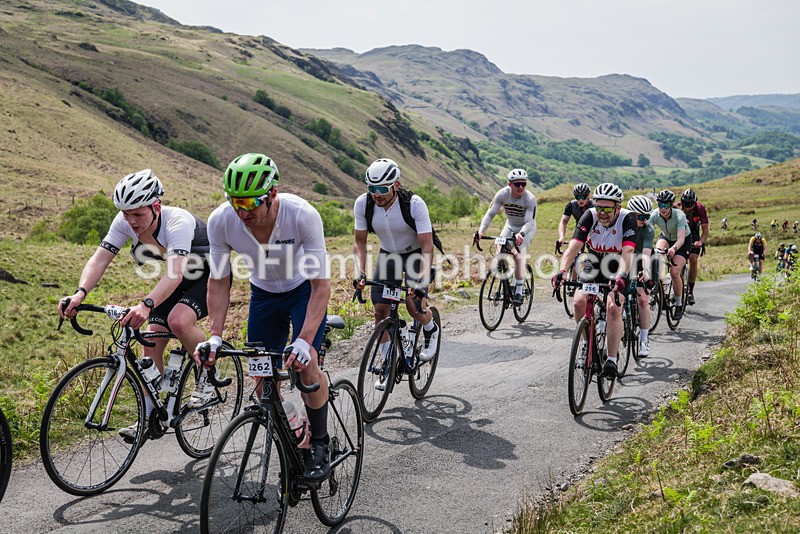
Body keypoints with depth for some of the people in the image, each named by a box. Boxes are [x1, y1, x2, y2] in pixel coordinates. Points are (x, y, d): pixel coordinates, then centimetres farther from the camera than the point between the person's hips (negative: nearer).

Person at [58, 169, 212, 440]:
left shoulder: (178, 222, -36)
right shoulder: (124, 222, -17)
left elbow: (175, 274, -49)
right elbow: (99, 259, -24)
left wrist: (146, 305, -65)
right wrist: (80, 293, -44)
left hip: (210, 274, -7)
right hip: (178, 279, 7)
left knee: (178, 321, -33)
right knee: (151, 342, -4)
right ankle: (151, 417, 7)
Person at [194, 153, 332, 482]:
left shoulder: (303, 216, -36)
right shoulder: (221, 221, -27)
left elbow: (321, 285, -32)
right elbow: (219, 281, -14)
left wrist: (304, 341, -41)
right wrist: (215, 336, -24)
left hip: (304, 290, -3)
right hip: (264, 294, 3)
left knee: (305, 366, -21)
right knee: (262, 381, -1)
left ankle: (321, 444, 2)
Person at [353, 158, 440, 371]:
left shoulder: (414, 204, -31)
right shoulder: (363, 204, -21)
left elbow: (427, 247, -31)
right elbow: (360, 241, -11)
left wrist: (422, 281, -44)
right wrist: (360, 273, -27)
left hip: (415, 254, -3)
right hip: (387, 254, 3)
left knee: (414, 306, -20)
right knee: (380, 309, -6)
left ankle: (430, 329, 16)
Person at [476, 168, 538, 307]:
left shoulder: (530, 199, -30)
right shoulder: (503, 194, -23)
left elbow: (529, 222, -35)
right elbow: (490, 213, -24)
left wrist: (520, 234, -55)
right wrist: (481, 230, -40)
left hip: (527, 228, -3)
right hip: (510, 225, 3)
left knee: (518, 254, -24)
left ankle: (519, 292, -18)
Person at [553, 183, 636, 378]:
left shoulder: (627, 218, -26)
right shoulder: (590, 216, -22)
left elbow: (627, 253, -37)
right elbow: (573, 246, -31)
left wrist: (621, 277, -55)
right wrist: (562, 271, -47)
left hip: (617, 269, -2)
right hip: (594, 264, 3)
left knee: (613, 308, -23)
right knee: (579, 302, -18)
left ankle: (611, 360, -13)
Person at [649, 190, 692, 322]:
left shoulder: (679, 215, -33)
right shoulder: (655, 215, -24)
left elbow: (681, 238, -43)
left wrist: (673, 249, -63)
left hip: (683, 241, -3)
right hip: (666, 237, 4)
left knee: (674, 272, -20)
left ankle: (679, 305, -1)